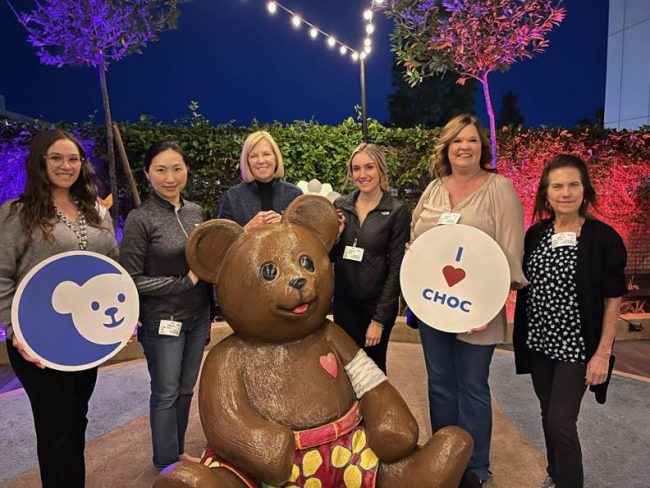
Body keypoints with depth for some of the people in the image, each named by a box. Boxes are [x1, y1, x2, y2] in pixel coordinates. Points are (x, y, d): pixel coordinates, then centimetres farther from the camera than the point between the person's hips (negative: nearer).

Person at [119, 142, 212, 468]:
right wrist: (183, 282, -16)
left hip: (198, 316, 5)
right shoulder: (140, 219, -14)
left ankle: (178, 451, 37)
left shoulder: (195, 211, 2)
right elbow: (130, 279, -13)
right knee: (166, 393, 10)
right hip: (162, 320, -5)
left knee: (185, 389, 17)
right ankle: (166, 461, 30)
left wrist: (212, 306, 1)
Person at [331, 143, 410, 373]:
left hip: (378, 302, -3)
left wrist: (379, 319, -9)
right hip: (344, 301, 3)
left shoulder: (397, 212, -10)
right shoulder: (340, 206, 0)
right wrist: (334, 235, -13)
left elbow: (396, 268, -9)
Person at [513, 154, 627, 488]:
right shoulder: (535, 234, 1)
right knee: (549, 415, 18)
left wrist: (603, 353, -12)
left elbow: (613, 300, -10)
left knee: (561, 422, -4)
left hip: (576, 347, -4)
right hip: (538, 342, 5)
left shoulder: (603, 238, -12)